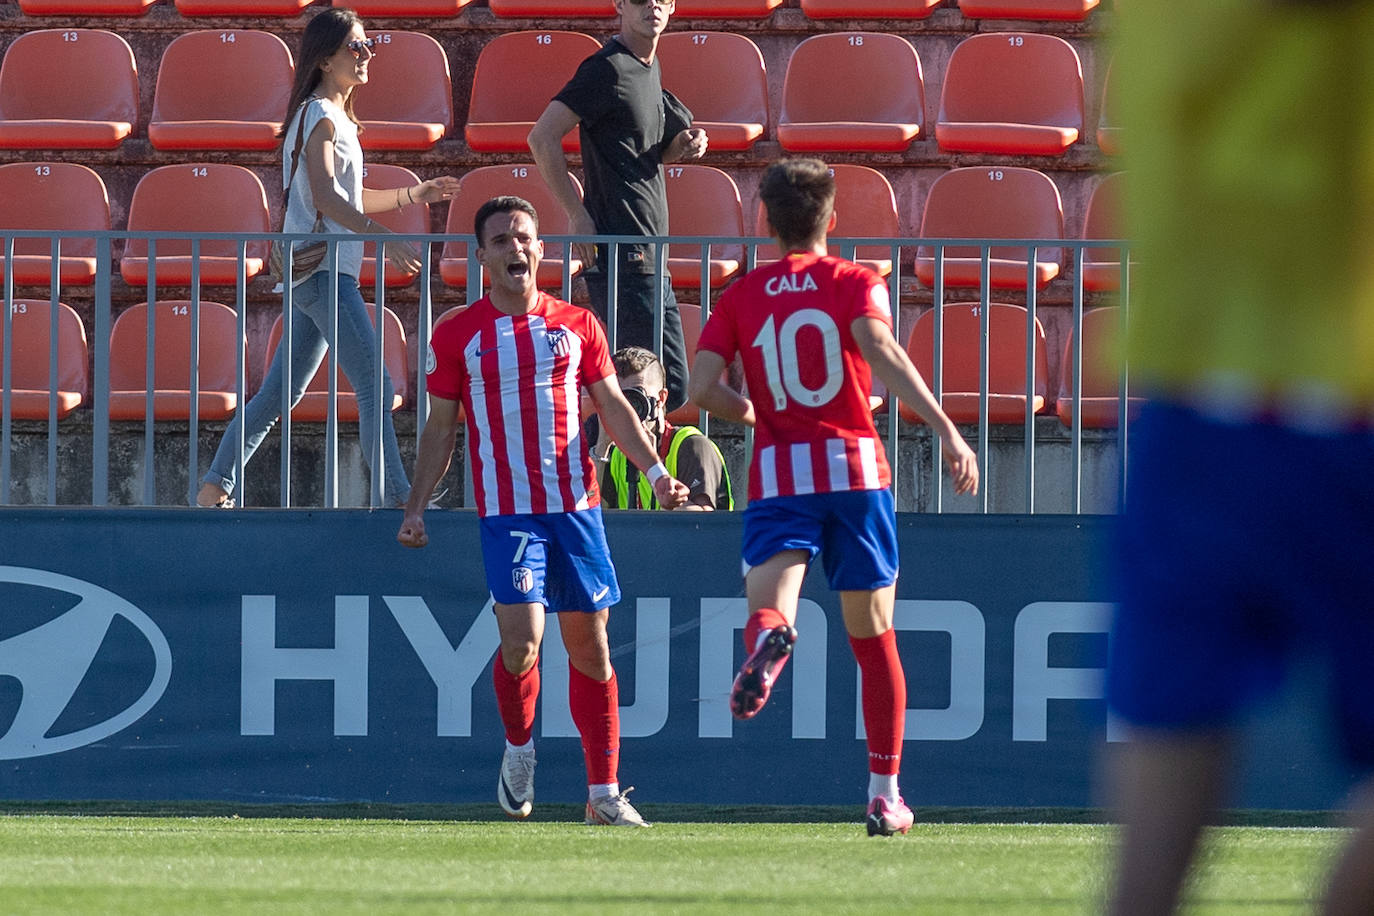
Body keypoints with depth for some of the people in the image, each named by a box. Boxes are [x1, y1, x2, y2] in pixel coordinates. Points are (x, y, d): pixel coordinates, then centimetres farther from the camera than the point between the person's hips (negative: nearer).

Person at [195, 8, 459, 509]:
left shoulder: (334, 116, 21)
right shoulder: (320, 116, -10)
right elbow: (325, 196, -23)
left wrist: (413, 194, 27)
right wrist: (380, 234, -33)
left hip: (317, 273, 10)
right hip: (321, 267, -10)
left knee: (280, 392, 13)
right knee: (375, 388, -15)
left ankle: (214, 487, 17)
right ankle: (397, 498, -20)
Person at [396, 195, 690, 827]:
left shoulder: (576, 325, 9)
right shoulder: (457, 336, 5)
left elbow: (613, 407, 13)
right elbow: (440, 430, 9)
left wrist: (655, 470, 0)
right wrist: (416, 508, 3)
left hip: (576, 507, 2)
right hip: (505, 510, -2)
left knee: (589, 643, 3)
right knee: (521, 638, -17)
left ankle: (604, 794, 10)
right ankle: (518, 747, 12)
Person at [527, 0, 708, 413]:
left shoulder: (648, 69, 17)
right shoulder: (608, 69, -11)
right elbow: (543, 137, -17)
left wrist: (684, 145, 6)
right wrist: (577, 215, -17)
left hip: (649, 257, 9)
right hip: (623, 255, -9)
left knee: (672, 386, 11)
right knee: (667, 386, -11)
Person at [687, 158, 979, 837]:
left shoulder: (740, 298, 10)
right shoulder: (854, 283, 5)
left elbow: (702, 388, 0)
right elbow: (879, 350, -15)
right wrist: (945, 429, -22)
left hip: (778, 474, 0)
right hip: (855, 467, 0)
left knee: (767, 601, -15)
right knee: (873, 634, 11)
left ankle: (770, 637, -55)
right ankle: (885, 793, 12)